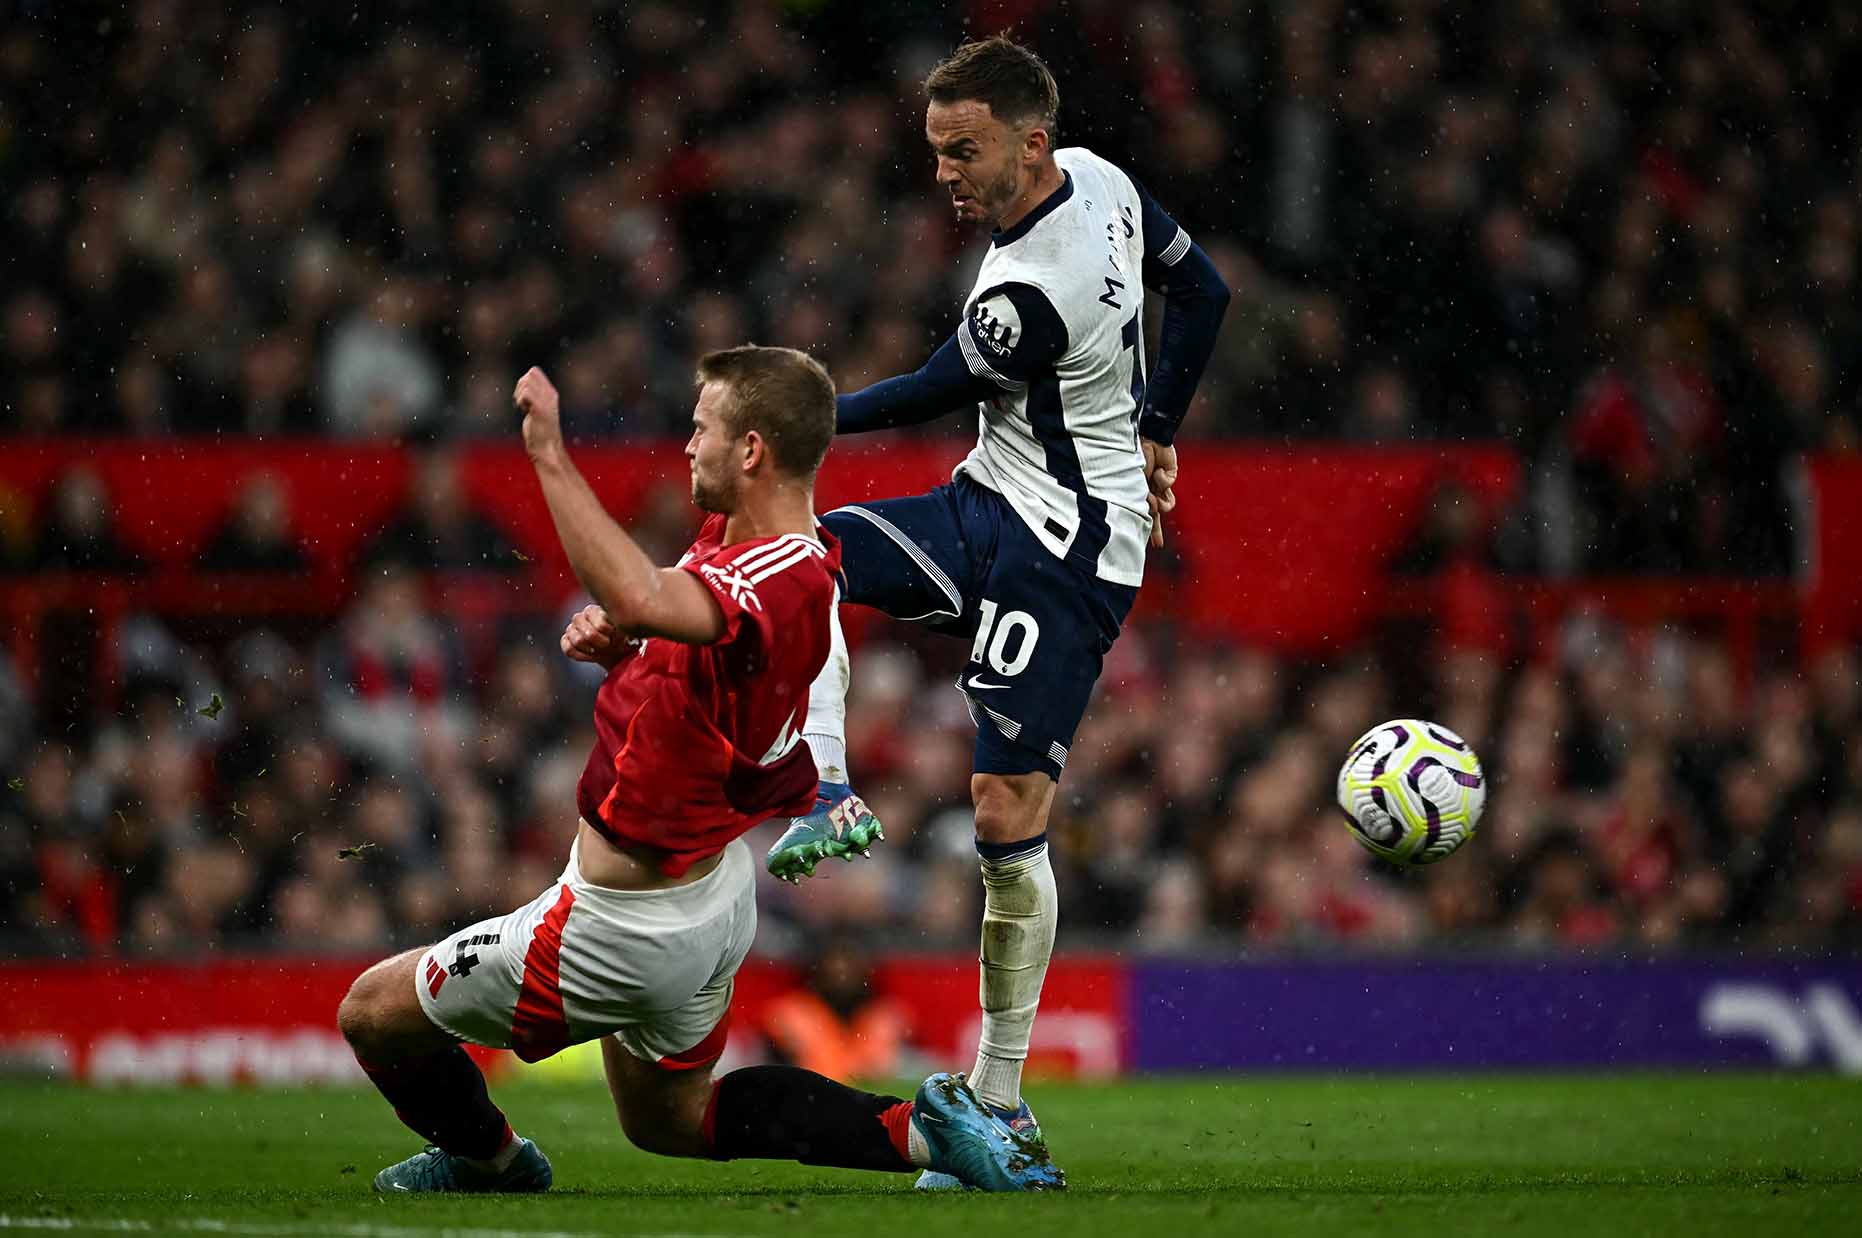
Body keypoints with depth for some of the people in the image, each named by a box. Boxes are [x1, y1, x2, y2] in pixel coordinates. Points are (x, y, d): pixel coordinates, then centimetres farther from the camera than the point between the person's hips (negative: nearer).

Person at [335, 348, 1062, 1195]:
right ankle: (918, 1129, 15)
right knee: (673, 1119, 30)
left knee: (373, 1013, 8)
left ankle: (488, 1163, 34)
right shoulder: (762, 549, -1)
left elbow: (642, 599, -53)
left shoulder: (782, 577, -32)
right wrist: (611, 637, -7)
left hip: (628, 930, -10)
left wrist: (550, 453, -47)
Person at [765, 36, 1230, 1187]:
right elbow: (1204, 290, 13)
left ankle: (1001, 1103, -1)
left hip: (1065, 551, -10)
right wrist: (1154, 433, 23)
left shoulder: (1028, 297, -28)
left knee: (1008, 812, -8)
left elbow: (933, 392, -10)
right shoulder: (1101, 178, -1)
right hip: (993, 502, 10)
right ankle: (830, 793, -11)